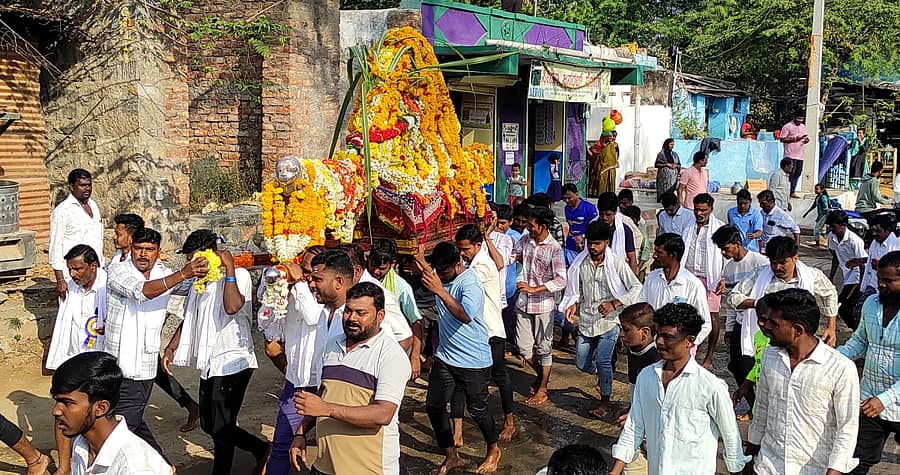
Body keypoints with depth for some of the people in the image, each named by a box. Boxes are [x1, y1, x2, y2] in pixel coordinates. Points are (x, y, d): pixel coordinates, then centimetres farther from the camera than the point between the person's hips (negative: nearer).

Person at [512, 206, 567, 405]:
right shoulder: (525, 240, 0)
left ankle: (542, 390, 20)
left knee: (543, 348, 7)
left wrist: (534, 289, -25)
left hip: (543, 304, -5)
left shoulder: (554, 249, -17)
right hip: (524, 303, 5)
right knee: (523, 346, 11)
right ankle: (542, 375, 37)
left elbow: (561, 281, -21)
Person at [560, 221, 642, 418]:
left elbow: (637, 288, -12)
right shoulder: (580, 263, 0)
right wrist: (574, 304, -7)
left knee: (603, 361, -13)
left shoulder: (617, 264, -11)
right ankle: (603, 374, 41)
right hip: (586, 320, 5)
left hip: (609, 321, -4)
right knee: (582, 363, 8)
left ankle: (606, 400, 6)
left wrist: (614, 304, -23)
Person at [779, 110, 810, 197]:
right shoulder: (787, 126, -6)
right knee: (790, 174, -8)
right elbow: (782, 139, -10)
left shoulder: (803, 127, 17)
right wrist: (795, 139, -18)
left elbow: (805, 137, 25)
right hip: (790, 155, -7)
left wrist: (806, 140, 0)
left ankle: (792, 192, 14)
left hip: (800, 155, 7)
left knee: (797, 173, 7)